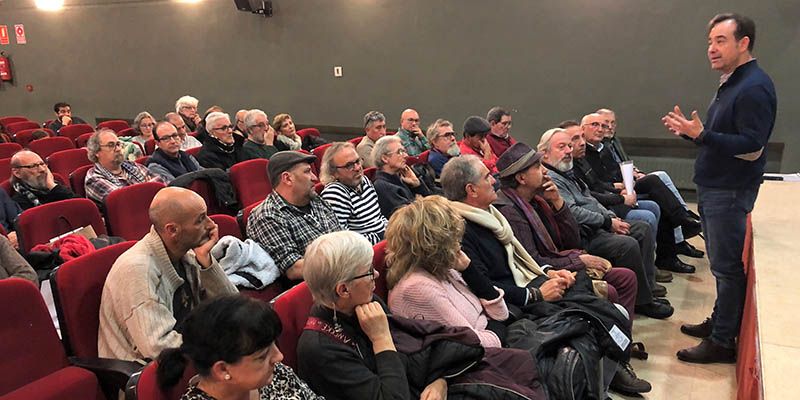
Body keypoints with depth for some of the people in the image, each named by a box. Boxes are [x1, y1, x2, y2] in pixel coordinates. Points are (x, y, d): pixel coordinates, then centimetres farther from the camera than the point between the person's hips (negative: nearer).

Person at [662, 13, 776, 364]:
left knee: (727, 266, -2)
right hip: (713, 188, 10)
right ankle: (719, 323, 31)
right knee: (722, 263, 18)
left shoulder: (754, 87, -17)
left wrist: (701, 134, -29)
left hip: (730, 192, -10)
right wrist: (689, 131, 6)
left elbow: (751, 147, -24)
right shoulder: (731, 84, 14)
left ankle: (723, 342, 8)